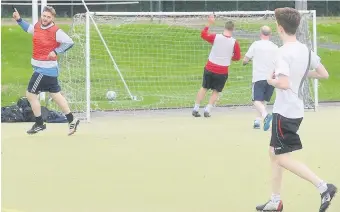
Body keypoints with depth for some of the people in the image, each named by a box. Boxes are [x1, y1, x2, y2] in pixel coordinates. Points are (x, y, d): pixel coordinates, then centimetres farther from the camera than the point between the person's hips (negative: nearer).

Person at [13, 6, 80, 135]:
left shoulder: (56, 31, -19)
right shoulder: (38, 26, 4)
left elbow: (69, 42, -22)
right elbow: (29, 28, 26)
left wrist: (56, 51, -26)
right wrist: (19, 20, 13)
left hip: (45, 69, -8)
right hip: (40, 67, 8)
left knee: (31, 94, -2)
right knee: (55, 94, 14)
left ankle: (39, 124, 11)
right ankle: (72, 121, 21)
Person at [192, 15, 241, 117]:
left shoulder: (216, 37, -10)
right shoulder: (234, 42, -11)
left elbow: (203, 34, 7)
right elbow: (237, 57, 0)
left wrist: (209, 23, 11)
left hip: (210, 68, 1)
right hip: (222, 71, -1)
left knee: (204, 88, 16)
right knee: (216, 91, 13)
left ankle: (196, 109, 17)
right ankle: (207, 110, 3)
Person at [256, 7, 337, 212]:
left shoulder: (284, 52, -20)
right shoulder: (305, 50, 5)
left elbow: (284, 83, -28)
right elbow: (324, 74, 13)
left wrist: (272, 81, -8)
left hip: (285, 112, -9)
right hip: (296, 110, 9)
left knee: (282, 158, -3)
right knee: (275, 153, 17)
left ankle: (323, 187, -11)